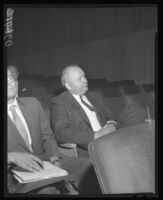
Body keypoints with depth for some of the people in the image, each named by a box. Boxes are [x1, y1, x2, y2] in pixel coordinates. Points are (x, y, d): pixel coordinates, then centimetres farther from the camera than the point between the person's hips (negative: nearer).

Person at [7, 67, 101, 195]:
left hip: (45, 161, 5)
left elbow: (47, 137, 12)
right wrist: (12, 157, -26)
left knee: (91, 168, -13)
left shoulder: (33, 103, 14)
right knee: (47, 189, -36)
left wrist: (55, 160, -6)